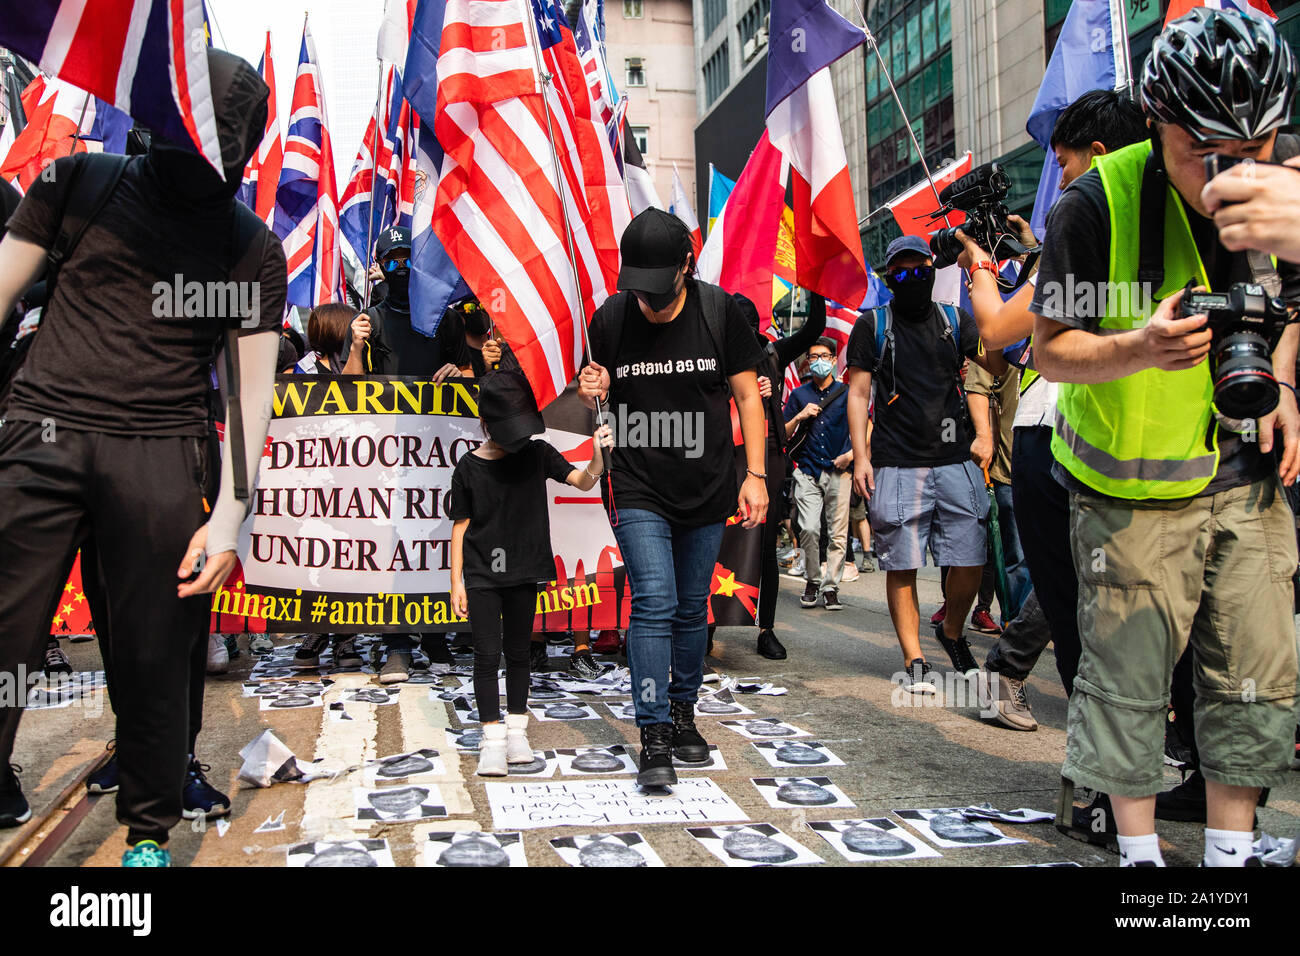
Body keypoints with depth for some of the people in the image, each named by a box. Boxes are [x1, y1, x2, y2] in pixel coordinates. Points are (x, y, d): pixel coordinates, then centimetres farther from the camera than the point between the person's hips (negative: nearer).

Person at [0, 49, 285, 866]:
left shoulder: (252, 249, 8)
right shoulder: (84, 179, 12)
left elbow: (254, 385, 4)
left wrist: (228, 514, -5)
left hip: (160, 456, -1)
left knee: (155, 658, 2)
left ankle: (150, 832, 19)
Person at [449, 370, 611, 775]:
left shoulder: (537, 454, -2)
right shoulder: (469, 467, -5)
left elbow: (583, 482, -8)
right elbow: (460, 527, -1)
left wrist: (597, 456, -29)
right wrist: (456, 581, -2)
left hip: (524, 573, 2)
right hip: (481, 575, -2)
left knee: (518, 651, 12)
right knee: (487, 653, -3)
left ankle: (516, 730, 24)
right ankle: (492, 738, 5)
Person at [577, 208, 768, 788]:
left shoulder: (719, 311, -4)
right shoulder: (609, 318, -4)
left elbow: (747, 393, 2)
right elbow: (593, 392, 10)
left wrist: (755, 474, -4)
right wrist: (590, 389, -16)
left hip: (707, 490, 2)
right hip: (637, 489, -1)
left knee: (692, 609, 11)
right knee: (653, 603, -12)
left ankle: (683, 714, 29)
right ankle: (654, 738, -5)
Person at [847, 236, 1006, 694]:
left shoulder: (955, 320, 13)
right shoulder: (872, 325, 7)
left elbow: (997, 362, 0)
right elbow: (857, 392, 4)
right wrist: (860, 456, -5)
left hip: (955, 461, 2)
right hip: (896, 466, -2)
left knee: (970, 562, 1)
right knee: (902, 566, 0)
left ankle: (951, 631, 28)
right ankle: (914, 660, 11)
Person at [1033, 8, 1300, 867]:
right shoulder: (1098, 205, -17)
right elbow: (1052, 349, -12)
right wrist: (1138, 350, -31)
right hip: (1135, 485, -5)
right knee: (1129, 675, 2)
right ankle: (1140, 852, 21)